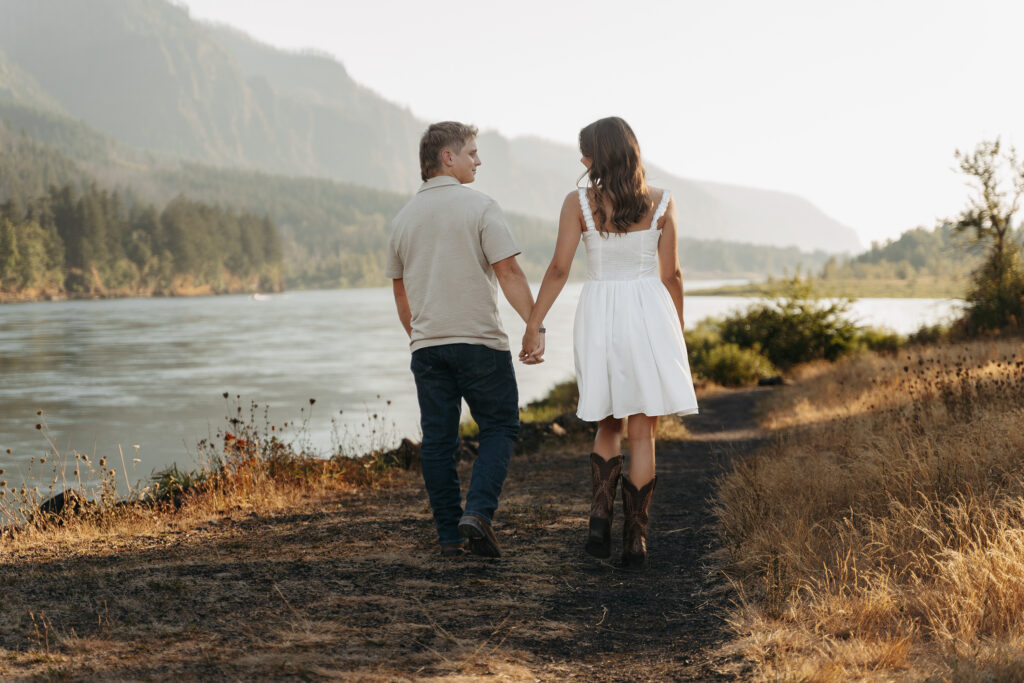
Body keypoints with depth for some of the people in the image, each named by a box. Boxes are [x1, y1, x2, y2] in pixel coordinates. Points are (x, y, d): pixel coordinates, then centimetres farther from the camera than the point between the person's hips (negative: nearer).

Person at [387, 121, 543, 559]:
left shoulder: (404, 218, 11)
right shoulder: (479, 207, -6)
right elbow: (508, 273, -14)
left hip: (427, 346, 5)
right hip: (479, 341, -5)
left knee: (438, 439, 7)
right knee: (499, 427, 7)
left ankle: (449, 535, 9)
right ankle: (478, 511, -10)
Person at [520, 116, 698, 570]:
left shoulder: (578, 202, -4)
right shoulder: (661, 203, 0)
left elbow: (559, 269, -8)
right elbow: (671, 274, 3)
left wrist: (533, 325, -4)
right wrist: (677, 331, 14)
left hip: (599, 315, 0)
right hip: (649, 313, 0)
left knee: (608, 424, 18)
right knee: (642, 431, 5)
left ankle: (600, 515, -1)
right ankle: (634, 541, 4)